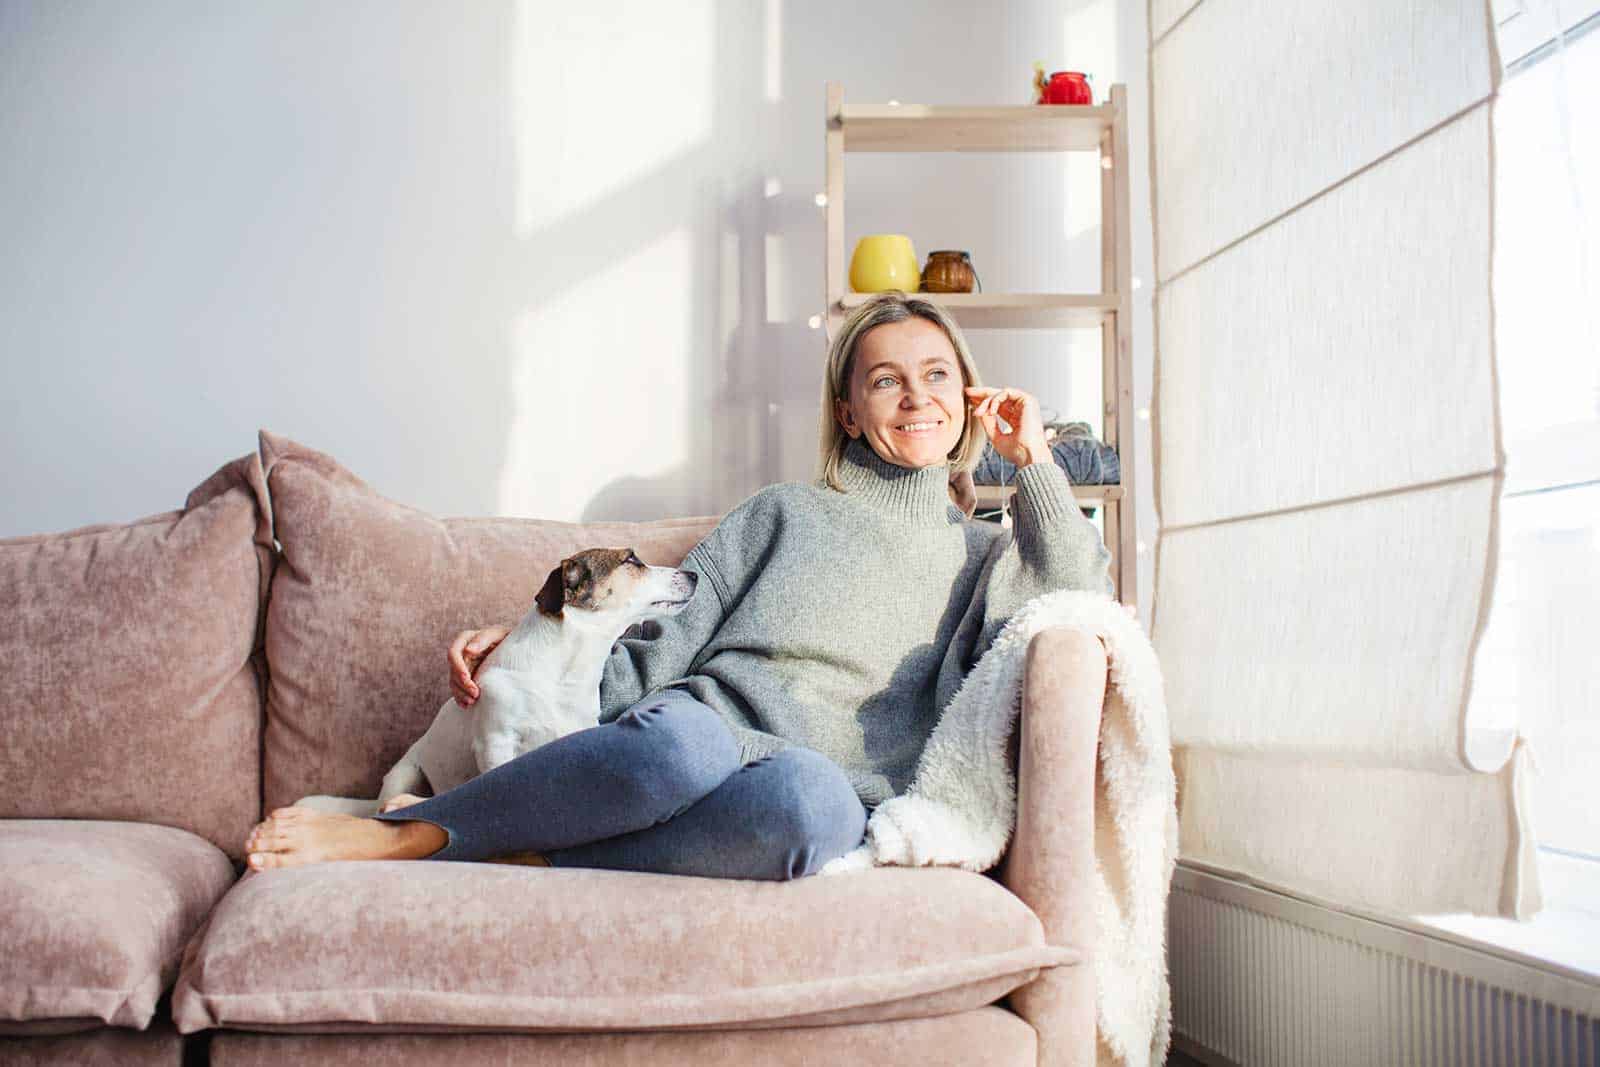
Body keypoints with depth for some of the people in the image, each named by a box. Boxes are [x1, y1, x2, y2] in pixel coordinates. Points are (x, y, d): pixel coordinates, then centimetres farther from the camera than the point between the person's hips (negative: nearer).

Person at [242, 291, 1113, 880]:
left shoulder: (983, 558, 25)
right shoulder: (786, 512, 21)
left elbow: (1082, 603, 5)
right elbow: (661, 645, 16)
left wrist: (1033, 461, 11)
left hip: (826, 792, 0)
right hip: (704, 732, 0)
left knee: (813, 798, -40)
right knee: (680, 738, -40)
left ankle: (516, 856, -28)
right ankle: (397, 830, -23)